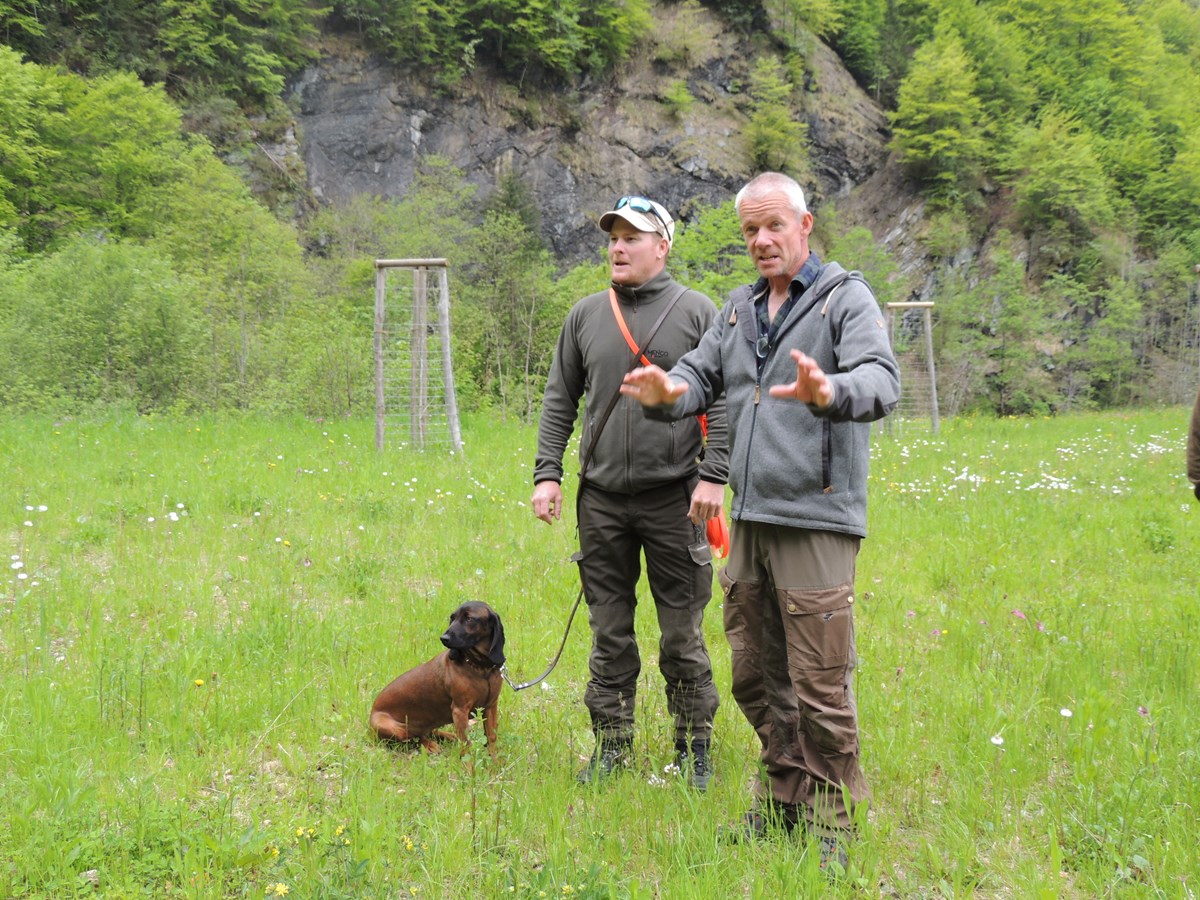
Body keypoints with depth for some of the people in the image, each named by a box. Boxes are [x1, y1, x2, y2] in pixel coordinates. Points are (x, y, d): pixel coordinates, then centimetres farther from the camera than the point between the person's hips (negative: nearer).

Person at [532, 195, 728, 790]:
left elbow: (723, 400, -3)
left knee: (683, 638, 3)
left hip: (674, 498, -3)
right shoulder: (585, 315, 11)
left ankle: (694, 748, 18)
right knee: (608, 634, 9)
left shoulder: (697, 311, 0)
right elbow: (559, 400, 13)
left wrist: (713, 475, -12)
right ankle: (612, 746, 21)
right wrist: (547, 472, 4)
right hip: (601, 499, 3)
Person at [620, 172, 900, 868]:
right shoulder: (740, 308, 17)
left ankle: (833, 818, 13)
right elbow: (702, 374, 15)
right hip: (749, 518, 7)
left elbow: (882, 382, -19)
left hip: (816, 522, -7)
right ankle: (784, 795, 31)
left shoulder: (846, 297, -4)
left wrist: (829, 392, -41)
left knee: (820, 687, -3)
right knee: (755, 673, 14)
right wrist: (667, 393, -9)